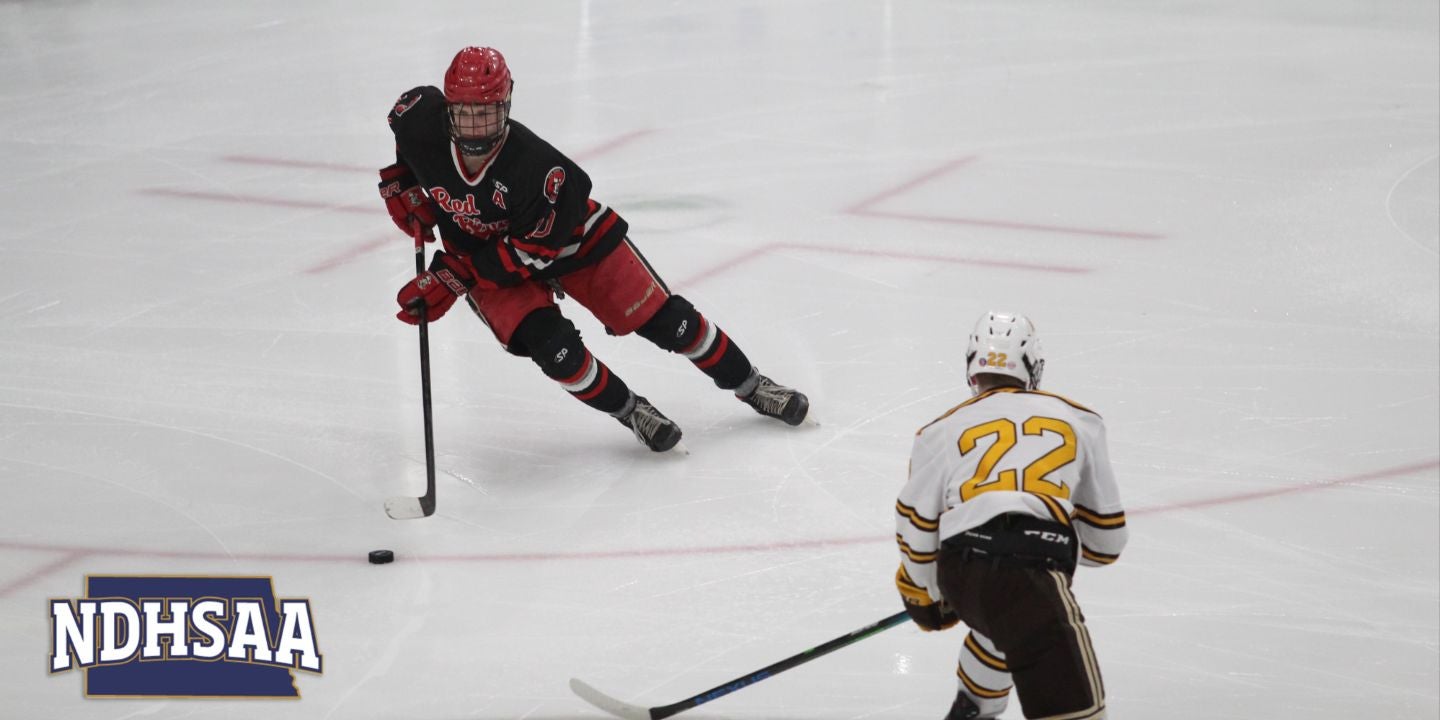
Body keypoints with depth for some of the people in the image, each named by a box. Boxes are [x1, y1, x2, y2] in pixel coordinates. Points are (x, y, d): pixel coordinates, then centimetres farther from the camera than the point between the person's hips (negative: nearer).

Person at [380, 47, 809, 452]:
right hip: (480, 255, 3)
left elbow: (528, 251, -31)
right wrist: (403, 186, -2)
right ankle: (630, 413, 3)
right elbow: (404, 112, 1)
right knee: (551, 346, -22)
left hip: (569, 238, -3)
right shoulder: (421, 118, -26)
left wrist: (453, 280, -32)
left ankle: (751, 386, 22)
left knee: (663, 319, -1)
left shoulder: (537, 166, -39)